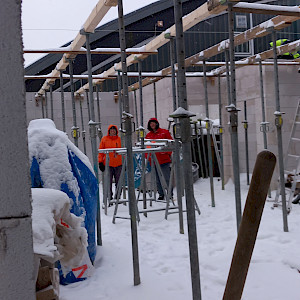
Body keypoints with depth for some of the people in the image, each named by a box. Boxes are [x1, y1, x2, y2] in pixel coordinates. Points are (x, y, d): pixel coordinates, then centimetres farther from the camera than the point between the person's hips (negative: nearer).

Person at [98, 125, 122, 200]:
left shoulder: (120, 139, 9)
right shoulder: (104, 139, 4)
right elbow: (100, 151, 3)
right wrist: (100, 162, -3)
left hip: (118, 165, 2)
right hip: (108, 164, -2)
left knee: (119, 183, 6)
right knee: (108, 183, 0)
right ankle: (109, 198, 8)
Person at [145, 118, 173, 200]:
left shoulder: (164, 132, 3)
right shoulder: (148, 135, 13)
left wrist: (168, 153, -9)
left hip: (164, 159, -4)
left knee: (167, 178, -4)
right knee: (158, 180, 7)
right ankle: (161, 195, 16)